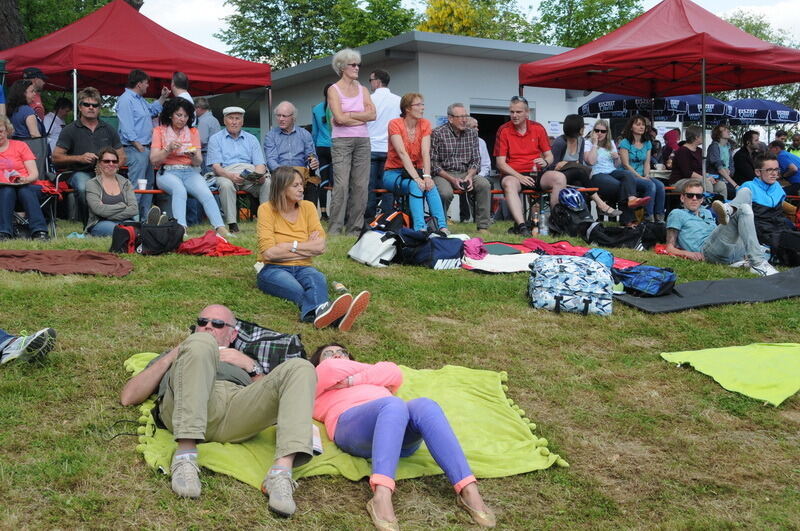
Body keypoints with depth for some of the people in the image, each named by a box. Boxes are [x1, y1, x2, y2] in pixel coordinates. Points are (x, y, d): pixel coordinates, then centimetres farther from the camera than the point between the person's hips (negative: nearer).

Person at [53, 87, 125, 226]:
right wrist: (79, 158, -10)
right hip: (80, 172, -1)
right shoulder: (70, 130, 10)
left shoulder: (108, 130, 18)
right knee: (84, 187, -38)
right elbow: (56, 158, 5)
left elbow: (121, 157, 17)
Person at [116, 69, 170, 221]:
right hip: (135, 150, -11)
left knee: (149, 184, 14)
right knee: (136, 186, -11)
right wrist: (138, 146, -21)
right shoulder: (126, 100, -12)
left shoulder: (140, 99, 19)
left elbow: (152, 110, 38)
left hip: (145, 148, 11)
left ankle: (145, 218, 20)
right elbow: (126, 127, -19)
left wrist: (163, 97, 28)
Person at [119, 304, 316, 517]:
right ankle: (186, 456, -40)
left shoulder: (242, 360, 42)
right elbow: (128, 397, 24)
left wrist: (252, 366, 11)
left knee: (300, 368, -21)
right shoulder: (172, 356, 42)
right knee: (201, 342, -27)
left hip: (238, 413, 1)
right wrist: (172, 356, 17)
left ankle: (281, 472, -40)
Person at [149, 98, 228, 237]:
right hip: (168, 172, -2)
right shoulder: (159, 131, 9)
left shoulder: (193, 132, 16)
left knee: (206, 193, -30)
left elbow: (198, 162, 10)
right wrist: (168, 149, -16)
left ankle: (220, 229, -44)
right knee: (180, 190, -38)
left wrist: (194, 157, -14)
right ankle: (181, 229, -51)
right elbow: (153, 160, 0)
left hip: (189, 172, 2)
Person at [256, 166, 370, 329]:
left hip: (302, 268, 3)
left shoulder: (308, 207, 8)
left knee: (318, 279, -34)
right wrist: (302, 246, -7)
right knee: (296, 288, -37)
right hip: (273, 269, -3)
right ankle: (321, 309, -72)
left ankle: (318, 313, -71)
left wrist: (287, 247, -8)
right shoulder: (267, 209, -3)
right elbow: (268, 252, -13)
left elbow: (320, 246, -2)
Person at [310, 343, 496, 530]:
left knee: (425, 406, -29)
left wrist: (353, 380, 10)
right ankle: (381, 497, -53)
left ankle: (468, 490, -40)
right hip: (351, 422, -4)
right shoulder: (315, 381, 32)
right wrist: (372, 370, 21)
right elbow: (330, 369, 8)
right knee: (394, 405, -35)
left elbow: (394, 374, 18)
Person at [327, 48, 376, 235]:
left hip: (363, 140, 4)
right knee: (342, 185, -12)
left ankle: (355, 228, 6)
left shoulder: (362, 89, 15)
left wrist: (348, 115, -6)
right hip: (342, 140, -4)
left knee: (361, 185, 0)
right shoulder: (334, 90, 2)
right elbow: (339, 118, -11)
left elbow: (372, 114, 1)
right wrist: (362, 117, -1)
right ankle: (335, 229, -7)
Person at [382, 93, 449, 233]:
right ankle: (420, 228, -43)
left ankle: (442, 227, -36)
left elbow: (425, 153, -11)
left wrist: (427, 176, -28)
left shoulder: (425, 124, 2)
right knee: (415, 186, -33)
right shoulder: (395, 124, -11)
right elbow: (402, 153, -23)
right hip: (394, 173, -3)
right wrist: (416, 178, -33)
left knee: (431, 186, -28)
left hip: (417, 171, 3)